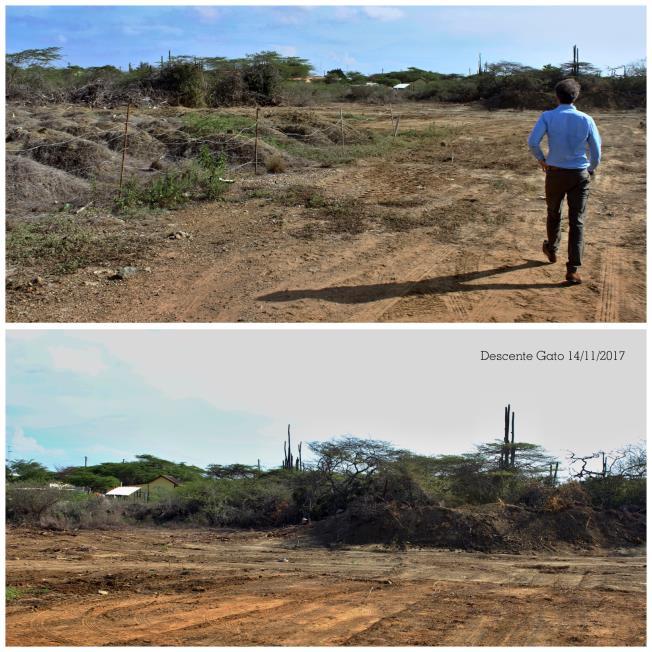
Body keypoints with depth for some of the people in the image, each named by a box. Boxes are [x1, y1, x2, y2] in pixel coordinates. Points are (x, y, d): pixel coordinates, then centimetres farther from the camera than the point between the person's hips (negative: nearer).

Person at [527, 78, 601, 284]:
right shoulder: (586, 119, -3)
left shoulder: (548, 116, -7)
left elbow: (532, 141, -18)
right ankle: (573, 270, -5)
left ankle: (552, 250, 45)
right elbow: (596, 150, 1)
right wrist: (591, 169, 19)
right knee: (577, 222, 1)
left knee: (554, 214, 23)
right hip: (580, 175, 0)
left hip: (556, 173, 0)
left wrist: (541, 159, 1)